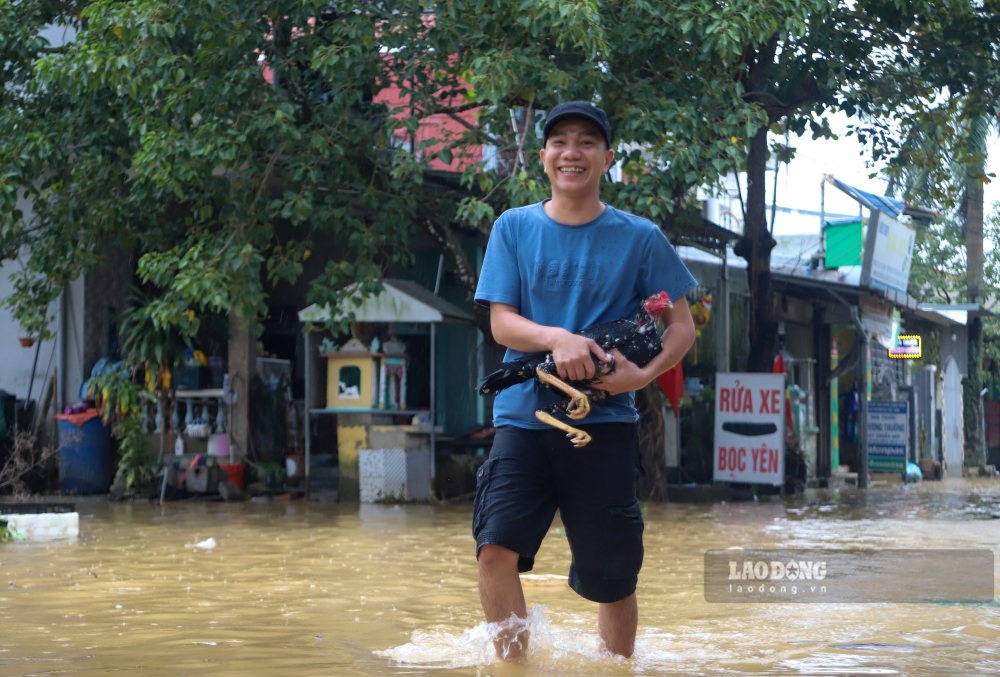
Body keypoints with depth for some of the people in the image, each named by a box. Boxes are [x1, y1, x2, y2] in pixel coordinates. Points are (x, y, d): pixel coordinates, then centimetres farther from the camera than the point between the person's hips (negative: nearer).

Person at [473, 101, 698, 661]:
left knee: (612, 577, 3)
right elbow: (501, 321, 0)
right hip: (524, 414, 1)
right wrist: (556, 338, -21)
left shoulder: (640, 238, 3)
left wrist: (644, 373, -14)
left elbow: (682, 325, 5)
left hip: (605, 424, -1)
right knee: (497, 548, -17)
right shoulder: (514, 228, 6)